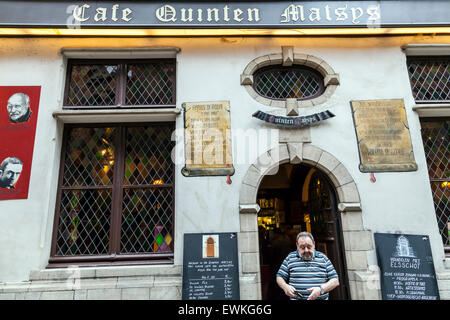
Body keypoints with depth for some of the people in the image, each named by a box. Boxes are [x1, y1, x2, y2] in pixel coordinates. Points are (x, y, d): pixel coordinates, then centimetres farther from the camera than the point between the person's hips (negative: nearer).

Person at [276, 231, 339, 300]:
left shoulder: (323, 258, 6)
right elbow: (280, 277, 11)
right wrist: (285, 286, -12)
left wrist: (321, 289, -14)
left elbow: (335, 281, 4)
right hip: (296, 298, 0)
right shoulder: (290, 258, 5)